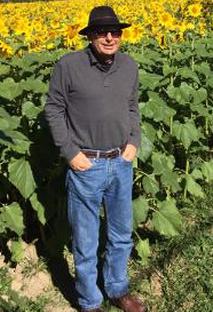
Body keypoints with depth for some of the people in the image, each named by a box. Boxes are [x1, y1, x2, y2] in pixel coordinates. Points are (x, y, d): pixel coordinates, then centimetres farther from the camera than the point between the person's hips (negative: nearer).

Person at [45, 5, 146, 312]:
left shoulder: (130, 66, 1)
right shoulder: (68, 65, -12)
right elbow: (53, 110, -5)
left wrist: (134, 142, 2)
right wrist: (70, 152, -11)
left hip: (122, 163, 5)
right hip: (85, 165, -4)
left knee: (122, 235, 19)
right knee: (86, 242, 8)